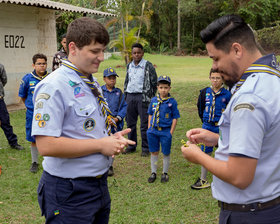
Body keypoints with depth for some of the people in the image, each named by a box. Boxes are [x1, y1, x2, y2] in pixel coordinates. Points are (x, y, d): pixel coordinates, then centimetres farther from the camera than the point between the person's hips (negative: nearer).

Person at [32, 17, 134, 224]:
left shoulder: (93, 83, 9)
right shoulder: (54, 87, -19)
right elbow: (46, 145, -26)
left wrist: (112, 138, 0)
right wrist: (100, 145, -21)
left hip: (99, 184, 8)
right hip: (69, 193, -8)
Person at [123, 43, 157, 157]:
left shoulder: (148, 66, -4)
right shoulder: (129, 66, 13)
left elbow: (154, 82, -2)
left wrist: (152, 98, -5)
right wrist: (125, 95, 16)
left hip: (143, 97, -5)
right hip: (130, 97, 5)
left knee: (144, 124, -2)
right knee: (130, 123, 11)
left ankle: (145, 148, 7)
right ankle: (131, 146, 23)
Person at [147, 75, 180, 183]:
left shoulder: (172, 102, -6)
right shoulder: (153, 100, 3)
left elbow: (175, 118, -4)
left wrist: (171, 132, -8)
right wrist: (149, 129, 6)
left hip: (166, 131, -3)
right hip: (153, 130, 3)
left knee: (166, 153, 8)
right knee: (154, 152, 12)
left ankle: (165, 173, 25)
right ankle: (153, 173, 25)